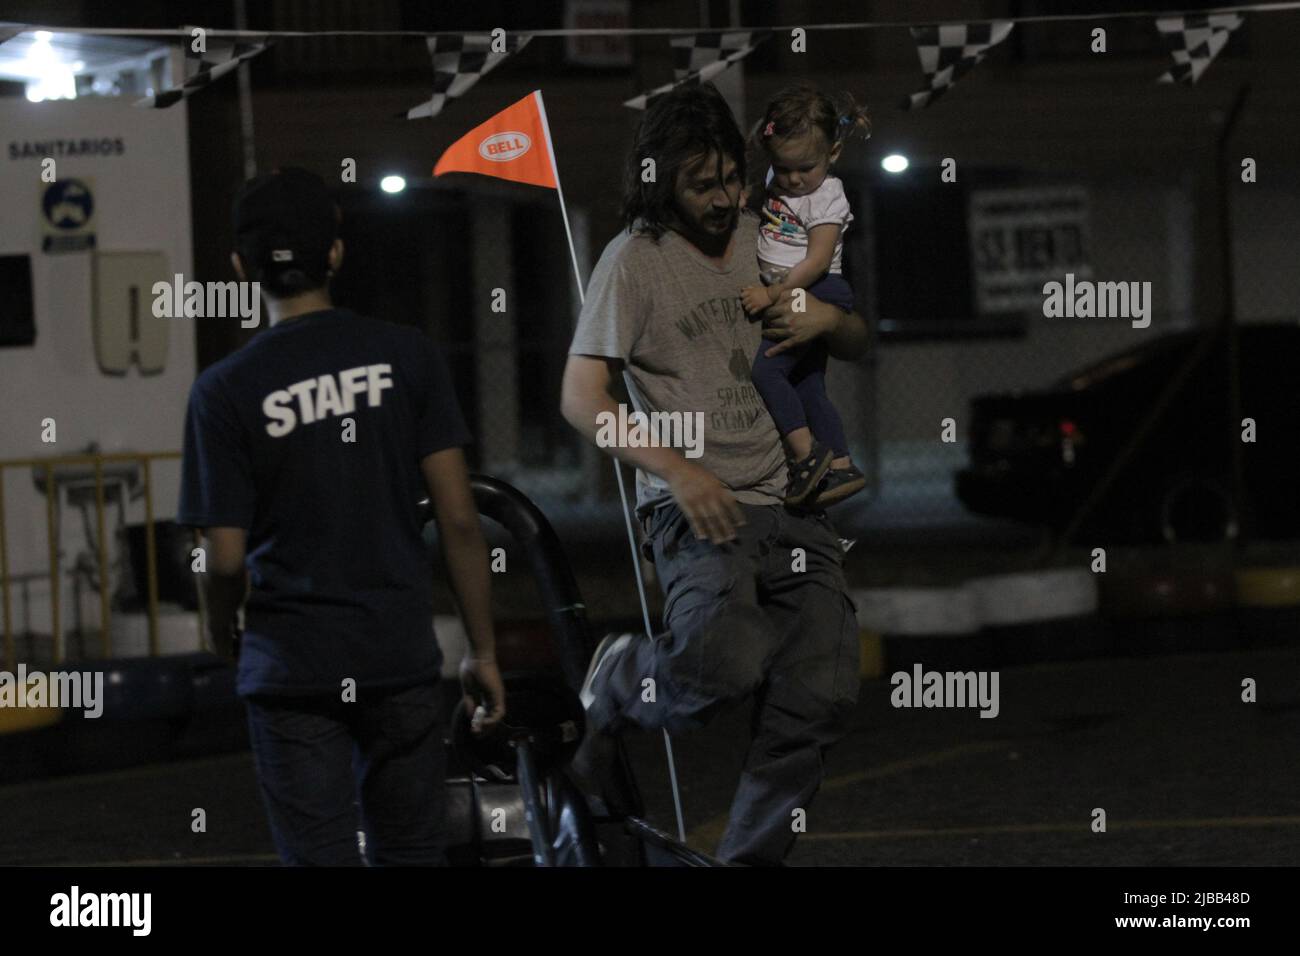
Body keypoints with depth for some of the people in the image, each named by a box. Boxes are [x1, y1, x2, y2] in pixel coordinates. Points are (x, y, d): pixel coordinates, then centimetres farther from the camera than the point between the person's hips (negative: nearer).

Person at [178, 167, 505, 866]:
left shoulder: (225, 391, -7)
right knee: (408, 855, 11)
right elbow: (458, 520, -4)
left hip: (291, 669, -2)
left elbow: (224, 559, -7)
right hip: (400, 659, 2)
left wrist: (223, 640, 14)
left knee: (322, 858, 2)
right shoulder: (408, 358, -2)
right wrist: (483, 651, 5)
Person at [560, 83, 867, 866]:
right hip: (699, 508, -5)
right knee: (726, 666, -29)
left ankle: (753, 858, 5)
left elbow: (861, 346, 27)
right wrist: (676, 470, -16)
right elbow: (581, 398, -4)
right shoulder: (636, 259, 0)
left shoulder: (763, 238, 16)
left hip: (795, 505, 5)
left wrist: (829, 319, 2)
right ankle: (621, 679, 4)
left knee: (821, 696, -9)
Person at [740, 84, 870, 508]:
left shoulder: (827, 198, -15)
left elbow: (816, 261, -20)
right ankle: (840, 467, 17)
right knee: (808, 388, 12)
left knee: (765, 369, -20)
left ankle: (806, 451, -15)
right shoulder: (778, 186, 7)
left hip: (814, 293, -9)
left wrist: (772, 293, -23)